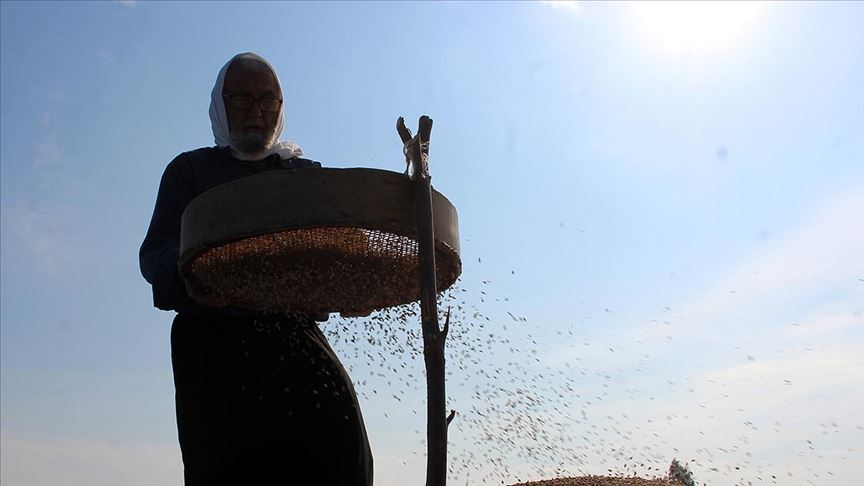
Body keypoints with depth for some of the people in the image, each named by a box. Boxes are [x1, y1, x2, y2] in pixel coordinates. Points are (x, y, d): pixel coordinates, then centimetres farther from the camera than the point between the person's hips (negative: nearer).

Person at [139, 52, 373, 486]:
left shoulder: (306, 174, 24)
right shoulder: (191, 170, 17)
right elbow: (155, 252, 6)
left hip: (292, 331, 1)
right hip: (214, 336, -1)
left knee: (335, 423, -19)